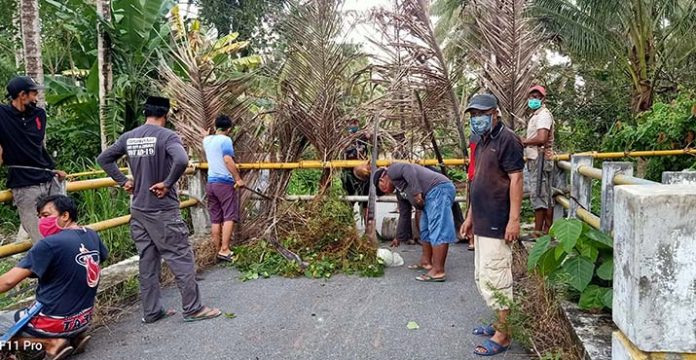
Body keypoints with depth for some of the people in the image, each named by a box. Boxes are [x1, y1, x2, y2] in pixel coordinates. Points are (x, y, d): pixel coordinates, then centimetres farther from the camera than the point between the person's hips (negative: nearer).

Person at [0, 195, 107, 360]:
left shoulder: (49, 244, -22)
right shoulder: (92, 235, -2)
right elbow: (103, 257, 20)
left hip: (55, 321, -7)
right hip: (84, 318, 7)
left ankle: (52, 342, -5)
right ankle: (76, 335, 12)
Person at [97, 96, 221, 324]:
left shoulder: (128, 137, 6)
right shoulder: (167, 136, -13)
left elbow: (103, 159, 14)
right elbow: (182, 161, -31)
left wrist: (123, 181, 12)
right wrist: (168, 183, -18)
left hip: (138, 210, 7)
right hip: (163, 211, -6)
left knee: (147, 262, 13)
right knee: (181, 259, 3)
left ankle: (151, 312, 21)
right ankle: (193, 309, 10)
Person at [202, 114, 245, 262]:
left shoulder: (206, 140, 15)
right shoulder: (225, 140, -7)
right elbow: (228, 160, -19)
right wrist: (238, 179, -16)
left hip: (211, 183, 7)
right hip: (224, 182, -7)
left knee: (215, 219, 8)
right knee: (229, 216, -6)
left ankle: (219, 250, 11)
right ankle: (224, 250, -13)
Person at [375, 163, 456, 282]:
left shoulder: (392, 170, 7)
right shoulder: (400, 190, 30)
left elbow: (409, 169, -15)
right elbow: (404, 215, 34)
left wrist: (417, 192, -17)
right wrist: (398, 237, 39)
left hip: (439, 189, -11)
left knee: (438, 231, -13)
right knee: (425, 229, 19)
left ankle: (438, 271, -14)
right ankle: (426, 262, 27)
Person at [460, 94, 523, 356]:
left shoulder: (507, 140, -11)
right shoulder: (482, 143, 16)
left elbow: (516, 180, -16)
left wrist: (514, 220, -20)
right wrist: (470, 217, 20)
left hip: (497, 225, -10)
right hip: (482, 224, 10)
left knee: (494, 278, -3)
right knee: (483, 277, 17)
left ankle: (503, 335, 9)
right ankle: (500, 323, 31)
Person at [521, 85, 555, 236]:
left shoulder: (543, 114, -12)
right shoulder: (536, 115, 19)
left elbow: (541, 139, -25)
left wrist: (525, 141, -10)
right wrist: (526, 141, 4)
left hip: (540, 158, -10)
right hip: (536, 158, 10)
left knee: (538, 194, -8)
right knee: (545, 195, 12)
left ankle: (538, 232, -5)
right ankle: (548, 230, 19)